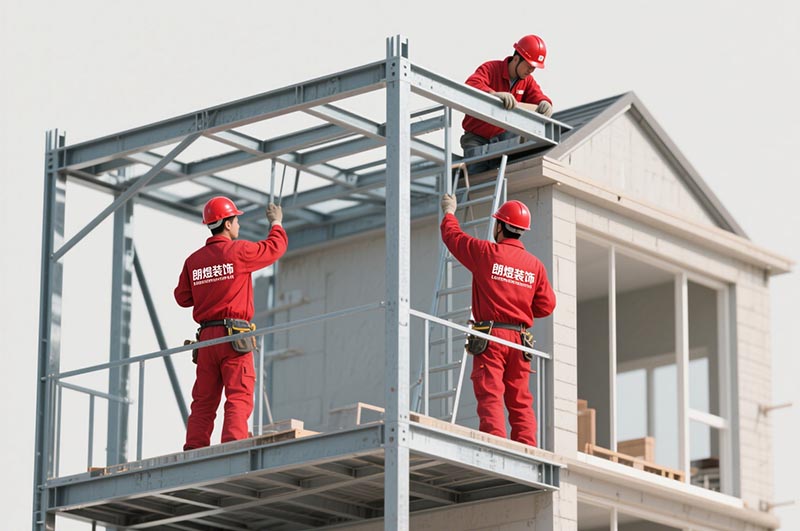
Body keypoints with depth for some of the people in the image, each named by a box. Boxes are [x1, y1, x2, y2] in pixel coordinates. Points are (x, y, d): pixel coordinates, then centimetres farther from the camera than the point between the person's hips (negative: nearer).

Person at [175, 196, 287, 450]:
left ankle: (193, 450, 2)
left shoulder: (193, 260, 10)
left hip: (206, 335, 5)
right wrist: (276, 223, 28)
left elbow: (182, 297, 14)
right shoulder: (239, 251, -5)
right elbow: (275, 247, 9)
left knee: (203, 401, 8)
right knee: (239, 396, -8)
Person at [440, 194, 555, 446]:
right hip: (520, 339, 4)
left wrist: (449, 212, 31)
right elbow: (546, 305, 8)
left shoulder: (487, 252, -4)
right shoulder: (535, 264, 6)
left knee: (490, 397, -9)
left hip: (491, 337, -4)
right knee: (520, 401, 7)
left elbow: (453, 237, 11)